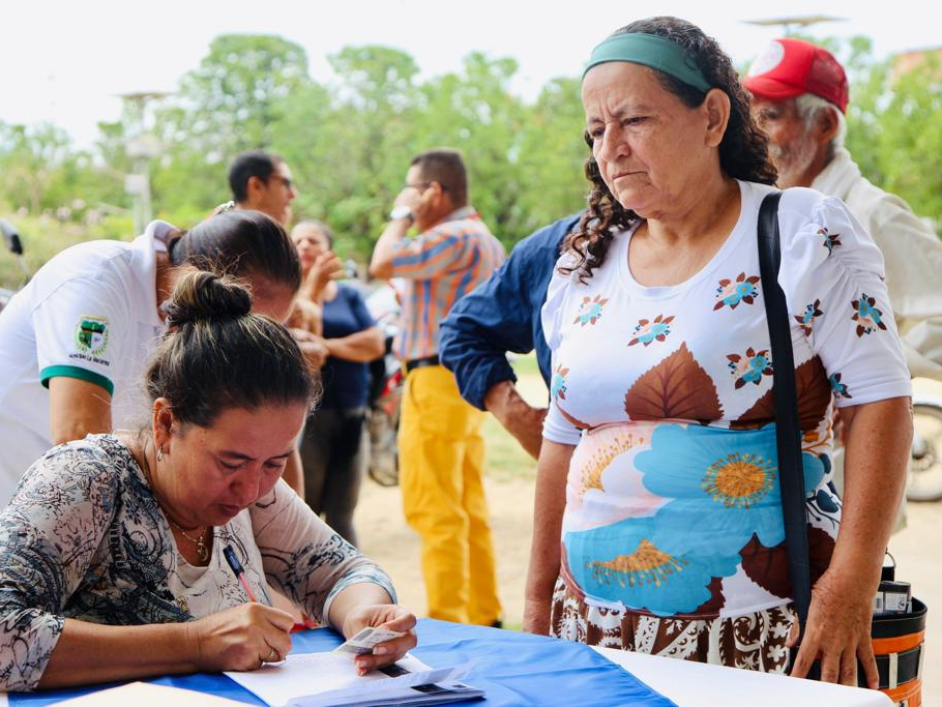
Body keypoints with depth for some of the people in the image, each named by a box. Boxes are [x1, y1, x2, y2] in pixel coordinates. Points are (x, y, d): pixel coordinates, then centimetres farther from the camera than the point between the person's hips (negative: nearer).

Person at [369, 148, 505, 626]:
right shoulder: (484, 240, 20)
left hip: (437, 382, -11)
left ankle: (447, 624, -9)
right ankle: (483, 617, 17)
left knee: (435, 512, -9)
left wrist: (402, 217, -6)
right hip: (470, 382, 11)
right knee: (470, 510, 13)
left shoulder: (455, 237, -14)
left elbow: (382, 264, -21)